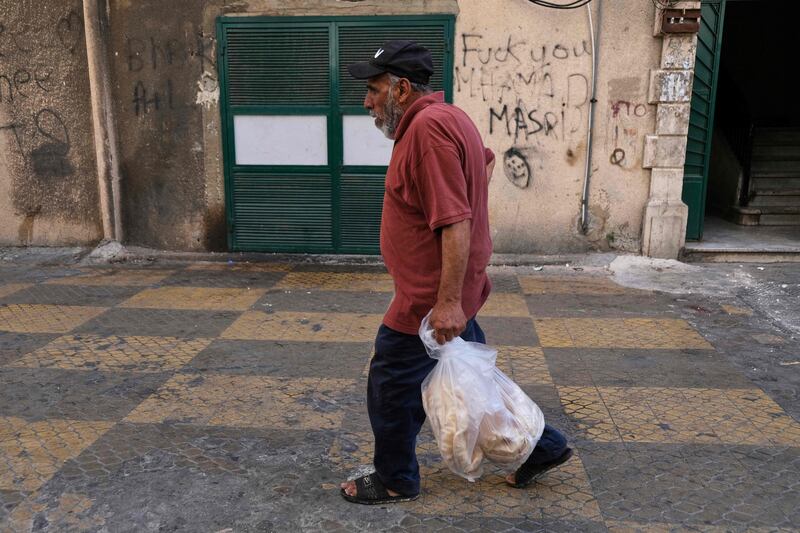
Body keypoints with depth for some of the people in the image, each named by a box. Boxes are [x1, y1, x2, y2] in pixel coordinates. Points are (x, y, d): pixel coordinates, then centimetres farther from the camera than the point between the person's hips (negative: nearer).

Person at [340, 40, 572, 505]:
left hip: (430, 301, -10)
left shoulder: (428, 127, -22)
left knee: (391, 387, 6)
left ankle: (396, 481, 26)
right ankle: (541, 446, 32)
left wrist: (448, 302, -27)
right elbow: (485, 159, 31)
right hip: (448, 292, 10)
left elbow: (456, 223, -28)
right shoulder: (445, 117, 11)